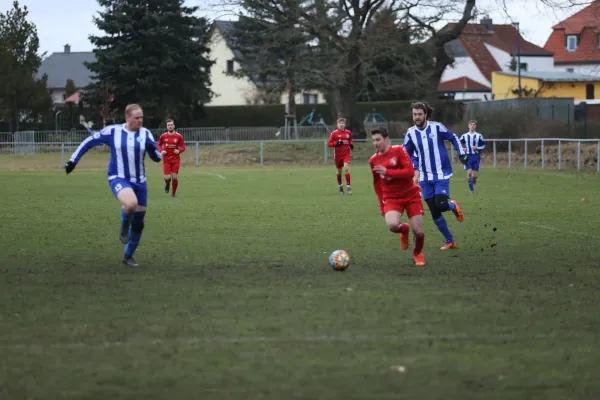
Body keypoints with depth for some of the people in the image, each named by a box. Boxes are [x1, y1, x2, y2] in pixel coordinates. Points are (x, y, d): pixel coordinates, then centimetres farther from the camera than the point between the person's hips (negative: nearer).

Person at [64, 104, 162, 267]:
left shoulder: (145, 134, 0)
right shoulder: (113, 131, -7)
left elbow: (157, 157, 4)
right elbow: (89, 142, 3)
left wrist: (152, 150, -19)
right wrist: (73, 160, 1)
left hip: (139, 181, 4)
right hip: (118, 179, -4)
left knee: (138, 222, 8)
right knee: (131, 203, -37)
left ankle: (128, 256, 30)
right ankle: (124, 226, -3)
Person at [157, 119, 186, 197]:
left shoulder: (179, 136, -3)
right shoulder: (163, 136, 0)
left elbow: (183, 147, 4)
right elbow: (159, 145, 13)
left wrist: (179, 151, -17)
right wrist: (161, 151, -7)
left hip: (176, 159, 0)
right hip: (166, 159, 0)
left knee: (174, 177, -4)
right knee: (167, 177, -10)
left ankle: (173, 193, 15)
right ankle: (167, 184, 28)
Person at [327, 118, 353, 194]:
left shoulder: (348, 133, 3)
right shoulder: (334, 133, -5)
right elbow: (329, 144, -4)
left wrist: (351, 145, 0)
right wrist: (336, 143, -21)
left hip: (346, 153, 0)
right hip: (338, 154, 0)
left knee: (346, 168, -17)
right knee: (339, 171, 11)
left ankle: (348, 186, -13)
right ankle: (340, 185, 33)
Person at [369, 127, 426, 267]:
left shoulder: (399, 150, -11)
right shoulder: (373, 160, 1)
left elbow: (410, 172, -21)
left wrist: (387, 172, -28)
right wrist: (381, 205, 15)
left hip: (411, 195, -2)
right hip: (391, 198, 2)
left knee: (418, 231, -5)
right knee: (392, 225, -28)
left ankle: (418, 253, 29)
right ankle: (403, 230, 11)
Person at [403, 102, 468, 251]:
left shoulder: (436, 127, -10)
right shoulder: (411, 133, -1)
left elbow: (453, 138, 6)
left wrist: (461, 153, -2)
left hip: (442, 174, -3)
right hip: (426, 178, 3)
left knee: (441, 205, -20)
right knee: (434, 213, 2)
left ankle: (453, 206, 18)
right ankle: (450, 241, 17)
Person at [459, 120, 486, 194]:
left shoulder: (479, 136, 2)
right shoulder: (464, 136, 5)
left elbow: (483, 145, 6)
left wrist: (477, 148, -12)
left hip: (476, 156, 0)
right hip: (468, 156, 0)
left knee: (474, 173, 0)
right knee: (469, 172, -16)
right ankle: (471, 189, -8)